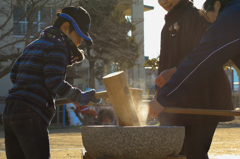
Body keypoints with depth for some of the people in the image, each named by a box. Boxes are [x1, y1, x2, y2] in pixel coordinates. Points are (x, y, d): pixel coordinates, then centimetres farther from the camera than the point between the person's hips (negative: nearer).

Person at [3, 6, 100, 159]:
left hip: (10, 112, 9)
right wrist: (82, 97, -5)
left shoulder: (35, 45, 23)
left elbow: (14, 74, 22)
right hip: (31, 114, -9)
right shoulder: (57, 47, -5)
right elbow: (55, 82, -15)